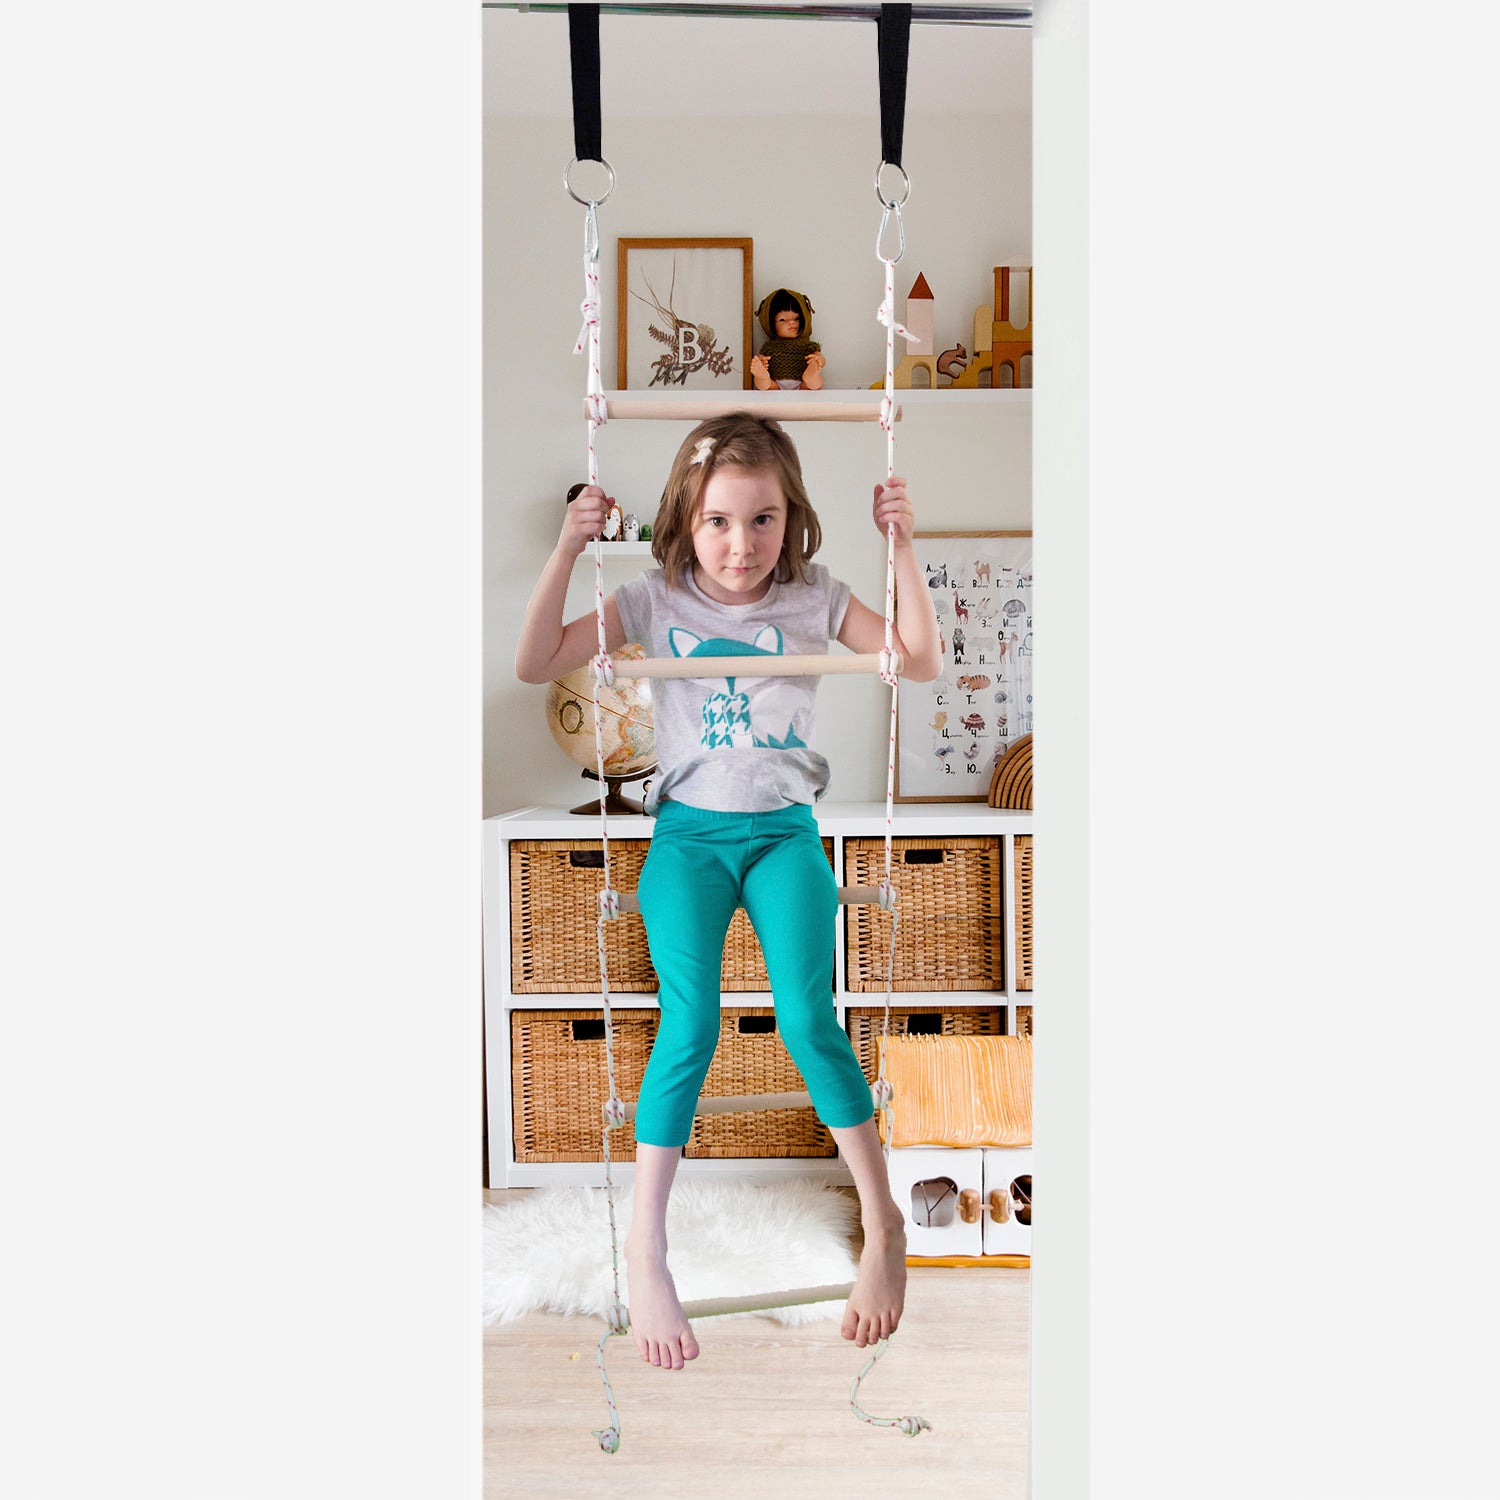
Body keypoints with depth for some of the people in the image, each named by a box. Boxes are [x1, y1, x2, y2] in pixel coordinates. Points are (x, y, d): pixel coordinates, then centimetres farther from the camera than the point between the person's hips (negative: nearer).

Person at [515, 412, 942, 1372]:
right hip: (689, 832, 0)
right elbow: (536, 664, -6)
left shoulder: (814, 601, 1)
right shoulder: (654, 602, -1)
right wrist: (566, 553, -15)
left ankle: (884, 1228, 4)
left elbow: (922, 662, -4)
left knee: (807, 1018, -16)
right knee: (691, 1024, -17)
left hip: (786, 831, 0)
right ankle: (646, 1248, -1)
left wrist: (903, 548, -12)